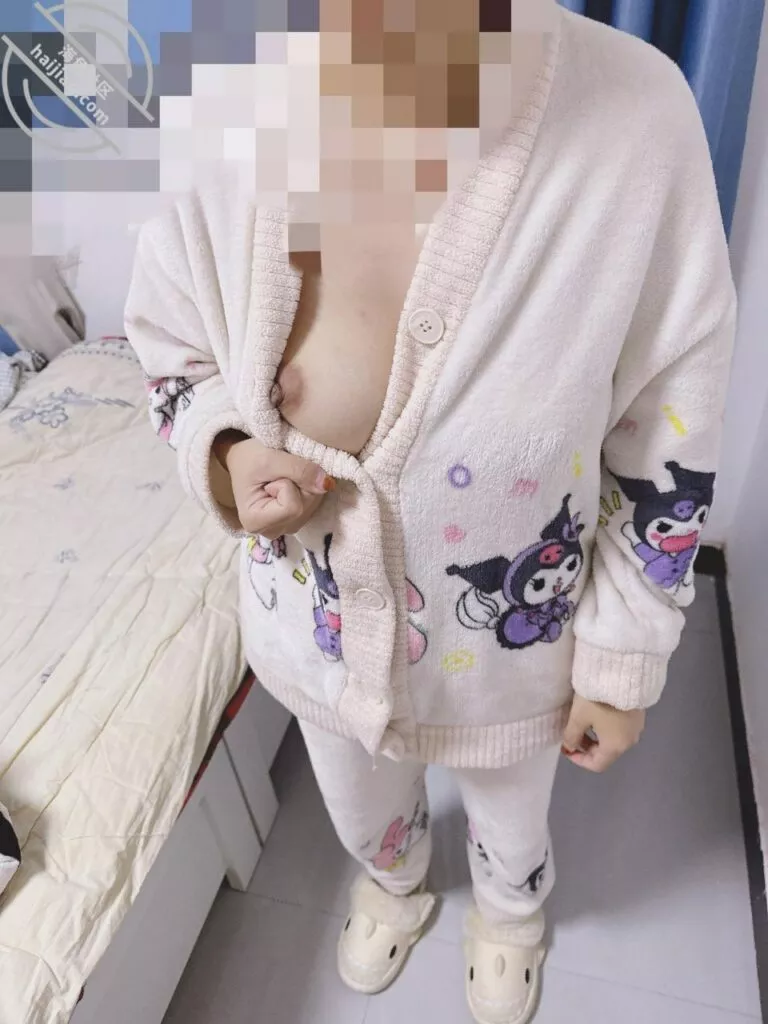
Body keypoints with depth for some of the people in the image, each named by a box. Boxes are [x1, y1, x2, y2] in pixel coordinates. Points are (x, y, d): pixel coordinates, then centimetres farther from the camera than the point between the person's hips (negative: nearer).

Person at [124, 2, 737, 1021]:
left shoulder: (634, 114, -25)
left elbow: (666, 451, -14)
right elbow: (173, 358, 0)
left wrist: (623, 662, -4)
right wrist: (226, 458, -23)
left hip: (509, 646, -1)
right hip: (317, 627, 3)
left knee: (512, 824, 34)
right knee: (363, 820, 35)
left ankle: (509, 910, 75)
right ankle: (395, 882, 77)